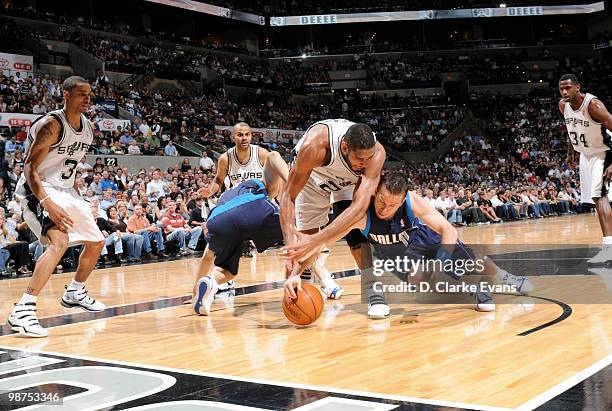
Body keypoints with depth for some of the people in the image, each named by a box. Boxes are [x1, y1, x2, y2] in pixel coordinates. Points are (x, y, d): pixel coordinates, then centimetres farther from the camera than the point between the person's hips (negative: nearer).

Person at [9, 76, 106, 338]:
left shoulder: (88, 127, 5)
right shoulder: (51, 125, -20)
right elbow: (29, 168, -24)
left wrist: (73, 200, 16)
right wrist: (47, 203, -36)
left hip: (66, 190, 9)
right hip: (39, 190, -9)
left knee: (96, 242, 15)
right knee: (59, 242, -31)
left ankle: (75, 293, 38)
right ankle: (23, 311, -31)